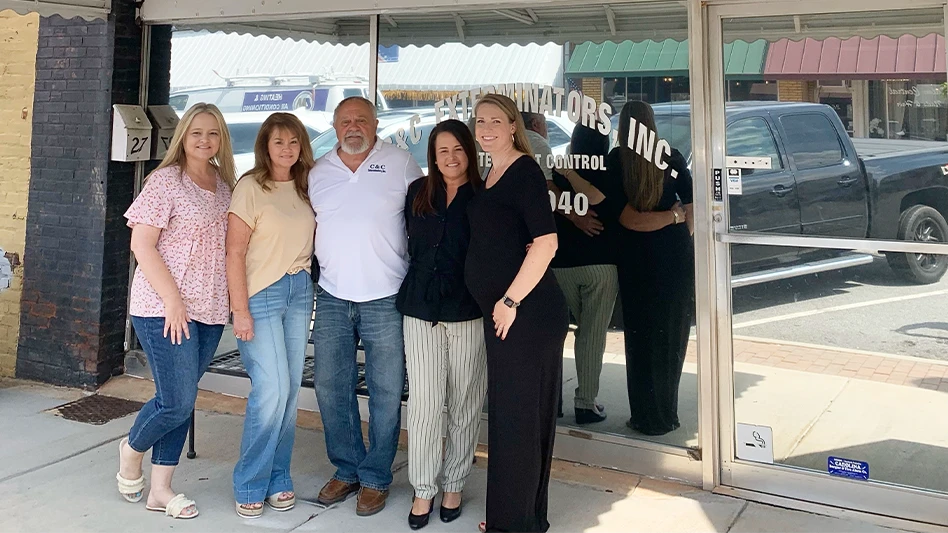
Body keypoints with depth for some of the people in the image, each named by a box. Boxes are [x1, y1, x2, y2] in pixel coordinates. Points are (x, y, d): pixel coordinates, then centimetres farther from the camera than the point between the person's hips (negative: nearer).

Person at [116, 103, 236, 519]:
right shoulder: (166, 180, -8)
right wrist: (172, 299, -17)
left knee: (182, 402, 11)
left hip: (210, 310, 6)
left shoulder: (224, 183, 10)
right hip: (165, 308, -6)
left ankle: (161, 489, 23)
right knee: (177, 402, -5)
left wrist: (234, 300, 9)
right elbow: (141, 244, -11)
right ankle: (132, 449, 26)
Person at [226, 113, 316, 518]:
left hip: (300, 291, 6)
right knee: (271, 389, -9)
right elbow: (234, 253, -10)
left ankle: (278, 478, 22)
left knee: (290, 390, 8)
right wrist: (240, 310, -14)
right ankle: (250, 485, 8)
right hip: (262, 294, -6)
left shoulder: (304, 188, 10)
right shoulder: (250, 187, -7)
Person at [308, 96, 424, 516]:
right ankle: (347, 469, 25)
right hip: (332, 297, 4)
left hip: (385, 297, -3)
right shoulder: (318, 171, 9)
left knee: (386, 393, 3)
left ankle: (375, 478, 18)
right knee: (330, 387, 8)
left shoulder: (401, 163, -1)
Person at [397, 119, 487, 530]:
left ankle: (453, 485, 23)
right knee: (424, 401, 2)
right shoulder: (418, 193, 7)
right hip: (421, 310, 2)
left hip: (469, 311, -2)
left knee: (464, 404, 7)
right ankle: (423, 489, 16)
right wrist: (414, 289, 13)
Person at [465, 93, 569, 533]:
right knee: (509, 412, 16)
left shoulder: (524, 170, -12)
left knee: (517, 414, 0)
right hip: (502, 311, 9)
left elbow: (546, 242, -21)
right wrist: (499, 304, 12)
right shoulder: (491, 175, 15)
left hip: (527, 311, -9)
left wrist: (510, 301, -18)